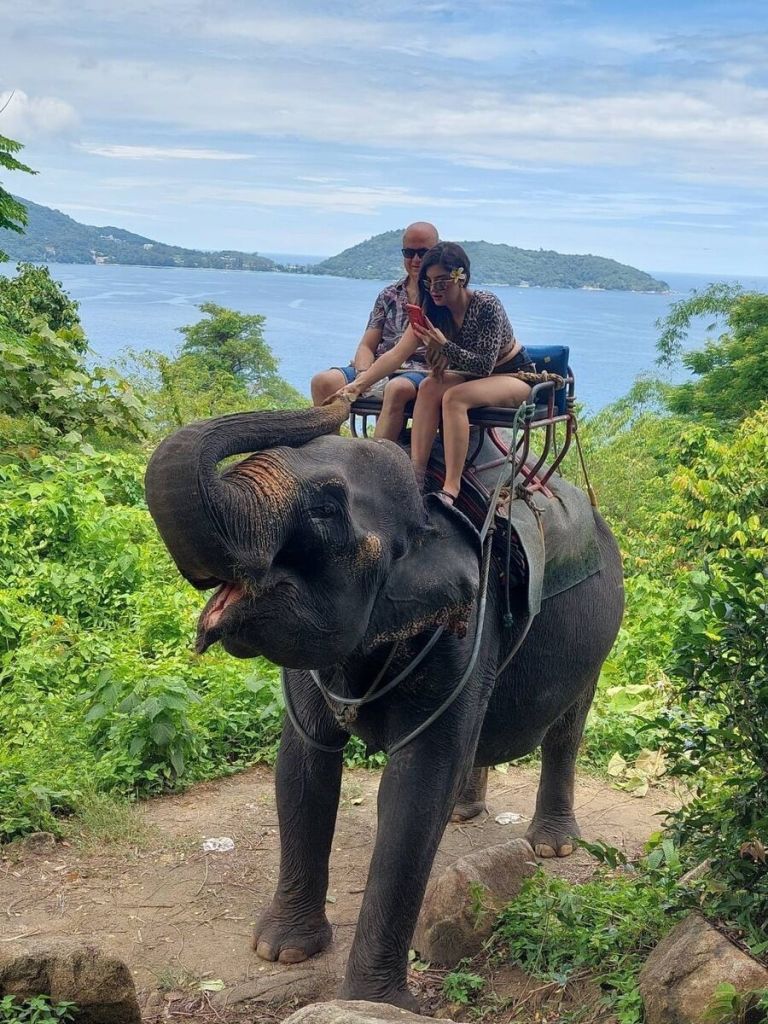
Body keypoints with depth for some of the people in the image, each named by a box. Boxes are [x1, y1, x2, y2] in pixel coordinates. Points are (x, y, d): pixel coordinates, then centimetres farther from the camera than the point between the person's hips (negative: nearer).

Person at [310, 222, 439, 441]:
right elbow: (367, 346, 14)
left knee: (397, 388, -40)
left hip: (421, 370, -5)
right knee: (323, 381, -18)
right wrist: (363, 375, -7)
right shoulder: (389, 295, 20)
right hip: (380, 368, 5)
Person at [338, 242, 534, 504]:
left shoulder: (486, 305, -25)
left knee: (454, 397, -32)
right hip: (476, 375, 6)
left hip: (516, 375, -6)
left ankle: (451, 490, -35)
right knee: (430, 387, -23)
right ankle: (416, 475, -27)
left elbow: (485, 366, -26)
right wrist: (359, 383, -19)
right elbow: (397, 354, -9)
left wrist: (444, 345, -36)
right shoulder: (433, 311, -7)